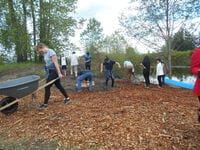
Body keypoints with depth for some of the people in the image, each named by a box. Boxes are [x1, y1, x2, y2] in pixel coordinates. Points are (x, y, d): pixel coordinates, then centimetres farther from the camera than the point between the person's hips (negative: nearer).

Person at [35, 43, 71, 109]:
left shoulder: (51, 52, -16)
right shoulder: (45, 54, 10)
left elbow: (56, 63, -20)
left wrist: (59, 73, -21)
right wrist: (47, 74, 18)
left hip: (53, 72, -9)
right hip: (49, 72, 9)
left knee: (47, 87, -6)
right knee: (58, 86, 15)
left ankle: (45, 104, 6)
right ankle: (67, 98, 29)